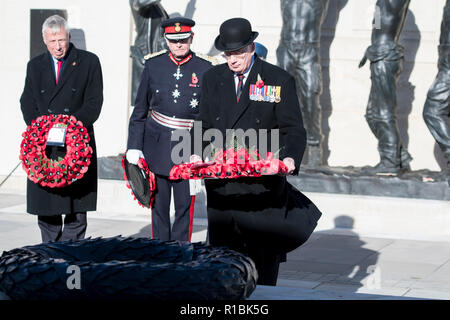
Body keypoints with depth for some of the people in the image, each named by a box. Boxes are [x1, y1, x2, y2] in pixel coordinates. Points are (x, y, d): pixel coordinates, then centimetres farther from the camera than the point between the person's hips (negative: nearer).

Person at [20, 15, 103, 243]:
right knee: (45, 207, 4)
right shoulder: (35, 66, 13)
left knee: (77, 206, -2)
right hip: (44, 145, 3)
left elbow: (94, 103, -2)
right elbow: (27, 103, 9)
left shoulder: (88, 62, 3)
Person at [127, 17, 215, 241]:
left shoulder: (205, 69, 0)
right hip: (157, 145, 1)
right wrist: (134, 146, 6)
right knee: (159, 204, 7)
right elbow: (140, 109, 11)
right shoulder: (153, 65, 4)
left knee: (185, 205, 1)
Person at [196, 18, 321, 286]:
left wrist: (291, 158, -19)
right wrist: (199, 154, -2)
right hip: (222, 184, 3)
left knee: (263, 251, 0)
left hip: (263, 183, -3)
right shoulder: (213, 78, 12)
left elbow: (294, 129, 0)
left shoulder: (279, 80, 1)